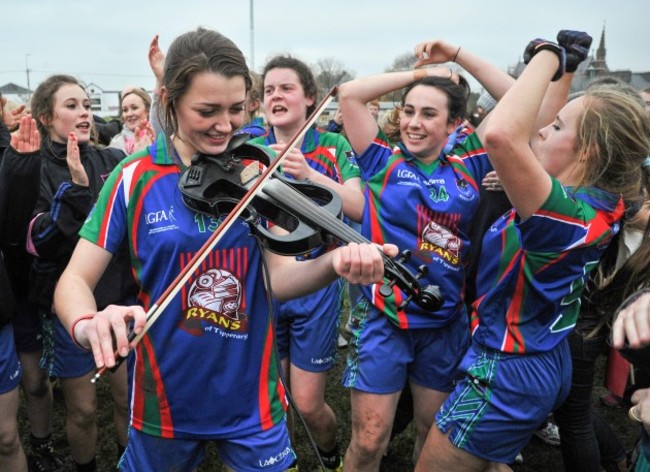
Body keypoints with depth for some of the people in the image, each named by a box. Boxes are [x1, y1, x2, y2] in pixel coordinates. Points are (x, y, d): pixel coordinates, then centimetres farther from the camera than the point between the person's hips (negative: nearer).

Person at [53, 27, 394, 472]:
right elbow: (75, 280, -11)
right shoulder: (136, 178, -10)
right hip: (165, 397, 0)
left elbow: (278, 278, -14)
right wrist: (87, 324, -34)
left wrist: (334, 262, -36)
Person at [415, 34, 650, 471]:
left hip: (506, 372, -9)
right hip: (547, 363, 9)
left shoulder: (571, 214, -30)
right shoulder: (598, 203, -3)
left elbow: (501, 134, -47)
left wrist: (549, 57, -31)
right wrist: (564, 64, 5)